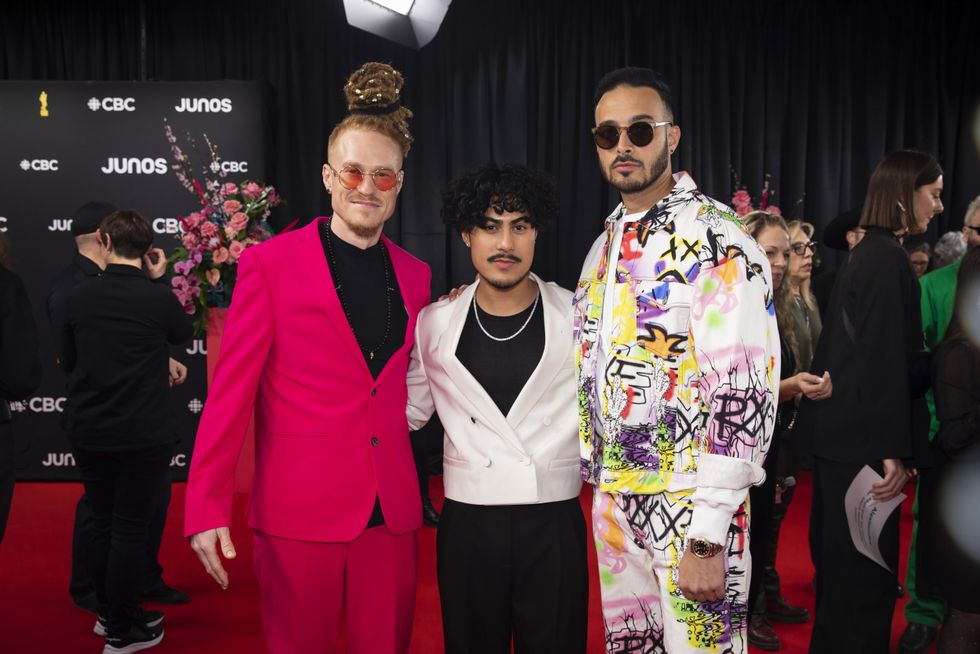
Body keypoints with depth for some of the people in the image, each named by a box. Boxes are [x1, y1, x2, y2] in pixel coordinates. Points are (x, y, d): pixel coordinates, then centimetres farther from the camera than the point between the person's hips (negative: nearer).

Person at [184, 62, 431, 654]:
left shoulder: (414, 275, 8)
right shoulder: (270, 263, -5)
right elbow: (231, 390, -6)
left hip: (392, 512, 4)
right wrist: (207, 509, -8)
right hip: (299, 513, -4)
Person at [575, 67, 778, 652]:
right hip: (613, 498, 7)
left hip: (692, 506, -7)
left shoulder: (717, 241, -15)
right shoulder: (606, 245, 9)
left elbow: (745, 392, -21)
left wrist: (707, 538, -22)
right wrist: (594, 476, 14)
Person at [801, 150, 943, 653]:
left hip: (845, 424, 10)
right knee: (865, 565, 2)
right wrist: (892, 448, -23)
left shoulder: (869, 252, 13)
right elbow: (885, 357, -22)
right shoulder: (887, 256, -16)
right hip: (864, 432, -10)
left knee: (842, 557, 20)